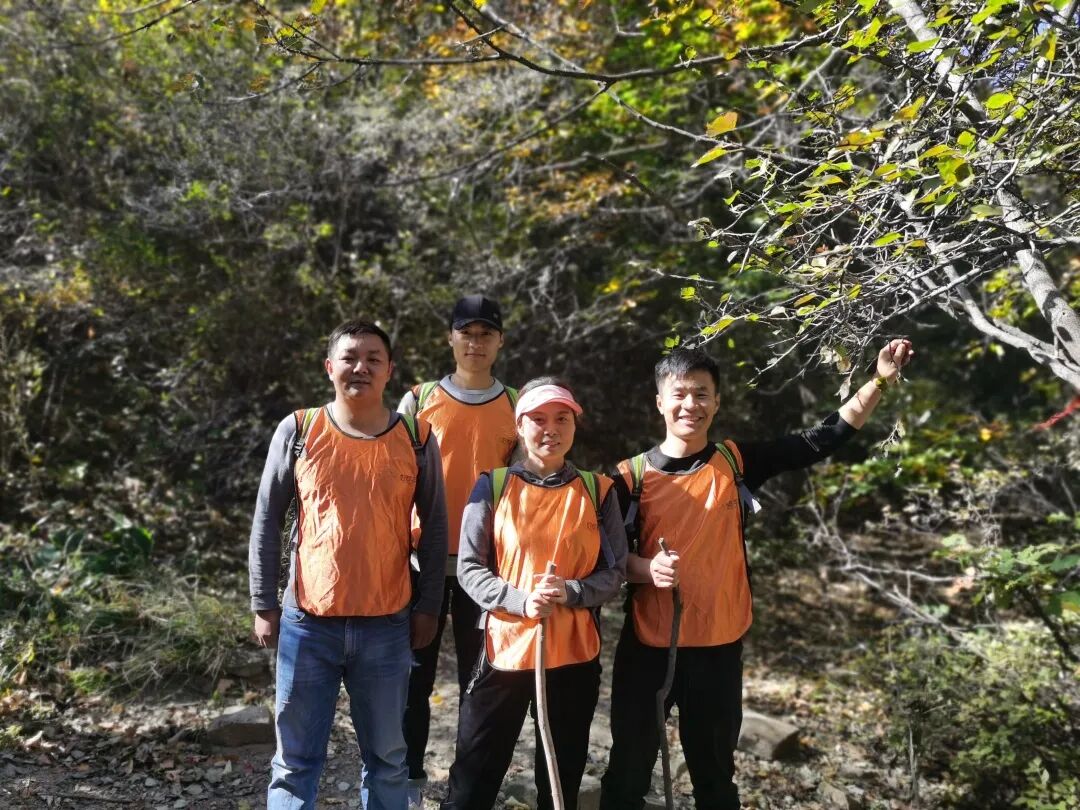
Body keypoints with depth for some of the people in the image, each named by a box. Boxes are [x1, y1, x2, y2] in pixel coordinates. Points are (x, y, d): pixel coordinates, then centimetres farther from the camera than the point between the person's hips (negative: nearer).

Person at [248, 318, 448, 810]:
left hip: (387, 626, 1)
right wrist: (264, 606, 1)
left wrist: (428, 607, 3)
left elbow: (434, 528, 5)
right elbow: (267, 522, 3)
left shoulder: (417, 439, 0)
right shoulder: (297, 431, -1)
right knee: (295, 761, 8)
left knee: (386, 759, 13)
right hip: (307, 622, 0)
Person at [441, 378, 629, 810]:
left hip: (574, 656, 1)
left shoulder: (598, 490, 3)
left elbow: (614, 572, 1)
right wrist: (520, 600, -19)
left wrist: (571, 592, -18)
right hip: (504, 650, -1)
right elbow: (469, 568, -3)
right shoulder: (493, 486, -1)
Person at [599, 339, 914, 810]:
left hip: (718, 648, 1)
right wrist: (647, 568, -22)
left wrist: (881, 381, -9)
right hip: (646, 648, -1)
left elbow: (822, 440, -3)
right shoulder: (633, 475, -3)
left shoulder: (735, 463, -1)